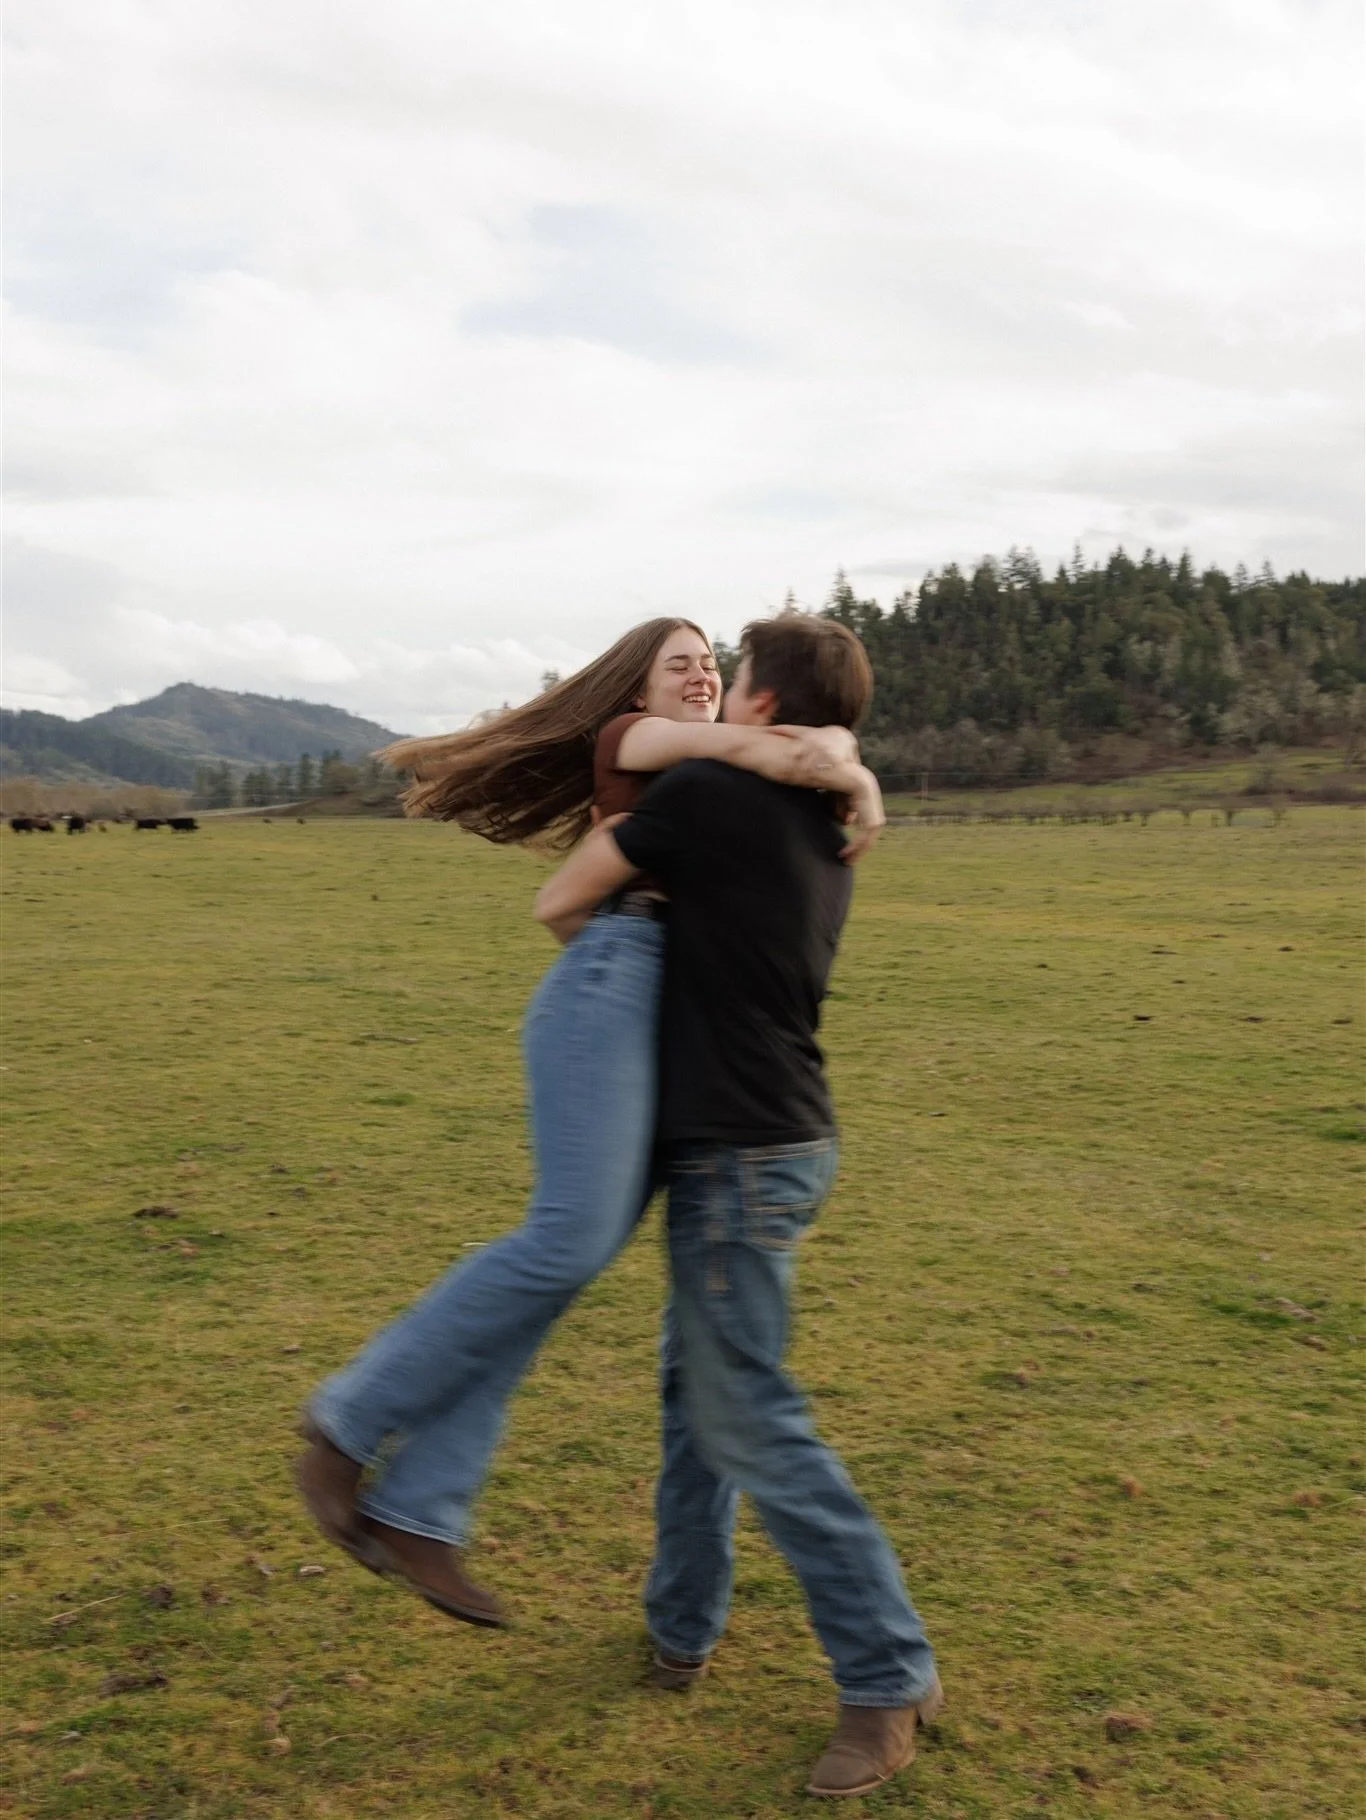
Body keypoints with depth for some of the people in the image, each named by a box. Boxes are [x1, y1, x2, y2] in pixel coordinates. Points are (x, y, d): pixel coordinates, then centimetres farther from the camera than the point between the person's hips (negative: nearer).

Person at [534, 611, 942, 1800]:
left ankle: (889, 1676, 6)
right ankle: (681, 1626, 31)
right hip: (784, 1138, 9)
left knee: (749, 1419, -2)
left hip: (738, 1154, -9)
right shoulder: (826, 833, 11)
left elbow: (561, 900, -4)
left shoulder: (707, 795, -13)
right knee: (697, 1381, 19)